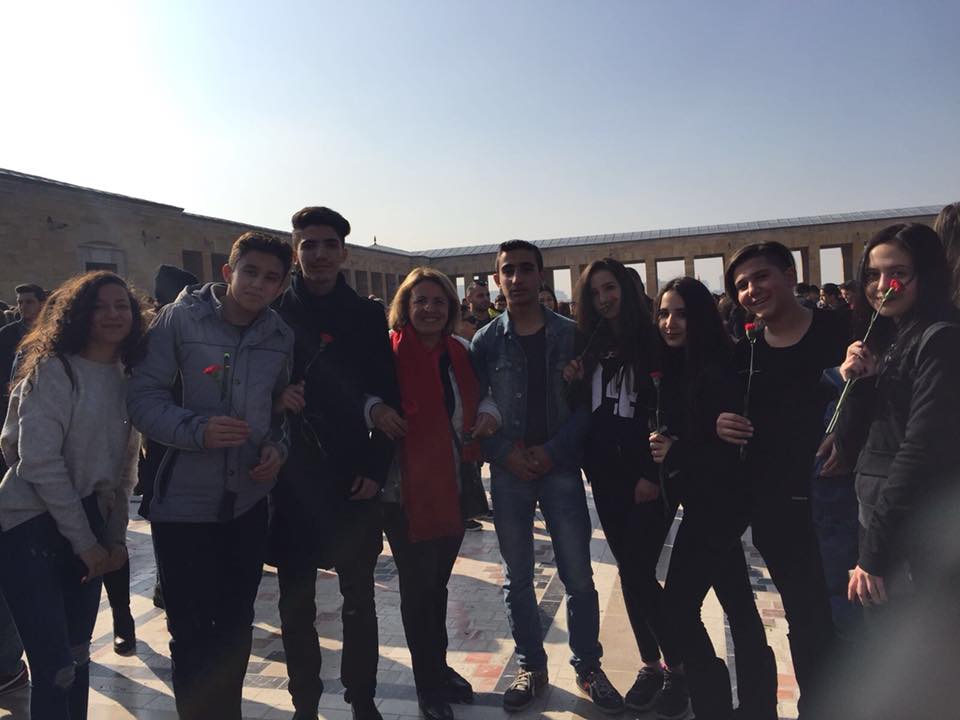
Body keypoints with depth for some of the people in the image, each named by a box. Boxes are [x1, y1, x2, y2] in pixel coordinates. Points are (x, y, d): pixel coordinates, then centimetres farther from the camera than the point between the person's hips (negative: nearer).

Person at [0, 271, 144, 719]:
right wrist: (85, 541, -14)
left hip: (87, 529, 6)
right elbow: (39, 461, -17)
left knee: (78, 658, 13)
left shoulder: (126, 380, 9)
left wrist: (115, 536, 4)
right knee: (55, 670, -6)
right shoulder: (54, 370, -11)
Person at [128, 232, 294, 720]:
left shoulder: (282, 338, 2)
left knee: (235, 624, 18)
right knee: (192, 631, 6)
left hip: (249, 500, 4)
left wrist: (278, 446, -8)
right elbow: (144, 396, -10)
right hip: (184, 501, -3)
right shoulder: (180, 318, -9)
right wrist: (196, 430, -25)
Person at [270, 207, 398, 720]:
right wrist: (275, 397, -16)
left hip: (354, 479, 0)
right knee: (295, 599, 10)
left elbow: (388, 397, 1)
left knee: (358, 597, 10)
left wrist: (376, 467, -6)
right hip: (293, 479, 0)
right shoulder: (275, 313, 2)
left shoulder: (368, 317, 3)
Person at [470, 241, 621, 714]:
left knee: (578, 576, 5)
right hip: (508, 473, 1)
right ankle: (531, 667, 28)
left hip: (560, 467, 0)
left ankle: (588, 667, 24)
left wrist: (553, 450, -11)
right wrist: (504, 452, -11)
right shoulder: (486, 341, 1)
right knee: (517, 577, 11)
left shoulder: (569, 334, 1)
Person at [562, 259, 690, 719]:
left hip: (649, 472, -4)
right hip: (606, 474, 5)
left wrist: (654, 473, -12)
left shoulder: (654, 339, -5)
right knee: (630, 570, 10)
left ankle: (677, 667, 14)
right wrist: (574, 384, -9)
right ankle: (651, 664, 24)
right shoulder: (588, 343, 8)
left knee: (637, 570, -6)